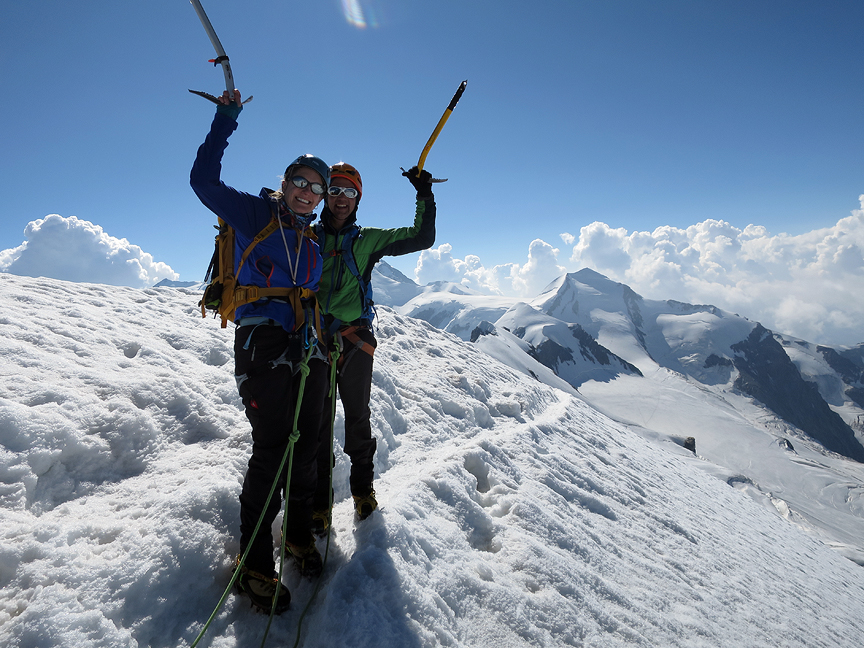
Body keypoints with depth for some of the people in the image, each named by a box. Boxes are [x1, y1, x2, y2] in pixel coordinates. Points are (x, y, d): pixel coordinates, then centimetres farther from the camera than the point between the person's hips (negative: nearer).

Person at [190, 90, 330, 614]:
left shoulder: (313, 242, 18)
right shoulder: (252, 213, 4)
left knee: (307, 446, 9)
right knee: (272, 451, -7)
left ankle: (299, 535, 29)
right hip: (262, 347, -6)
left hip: (307, 350, 6)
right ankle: (255, 563, 10)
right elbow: (204, 181, -7)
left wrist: (325, 342, 14)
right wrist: (225, 121, -8)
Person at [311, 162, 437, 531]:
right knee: (317, 421, 2)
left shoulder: (367, 240, 10)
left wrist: (425, 196, 2)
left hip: (355, 338, 0)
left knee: (358, 417, 8)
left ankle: (362, 486, 27)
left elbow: (422, 238, 9)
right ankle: (319, 500, 15)